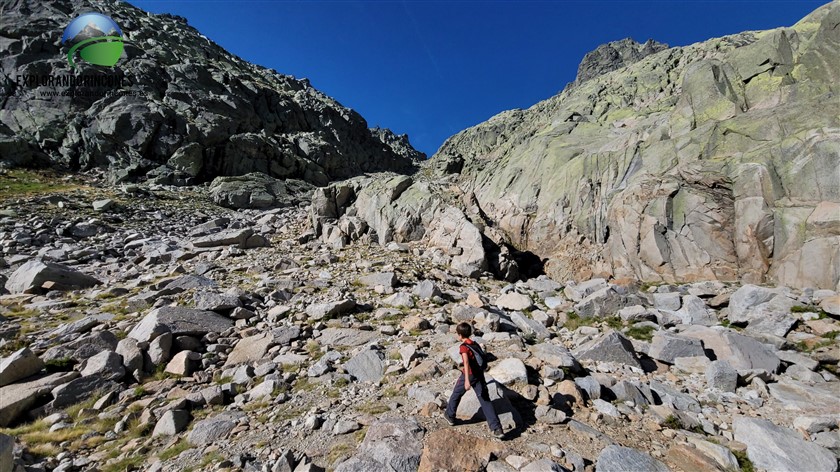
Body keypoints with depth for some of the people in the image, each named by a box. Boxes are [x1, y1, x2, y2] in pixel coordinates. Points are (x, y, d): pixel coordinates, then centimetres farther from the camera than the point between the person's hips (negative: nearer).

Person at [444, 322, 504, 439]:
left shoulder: (464, 346, -14)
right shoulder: (475, 344, 7)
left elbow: (466, 362, -29)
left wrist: (467, 380, -36)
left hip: (469, 375, -6)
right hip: (480, 374, 6)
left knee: (456, 394, 18)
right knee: (485, 400, 7)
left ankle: (449, 416, 36)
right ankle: (497, 428, 2)